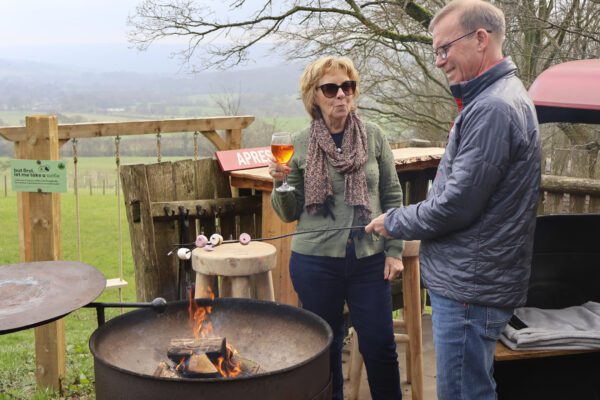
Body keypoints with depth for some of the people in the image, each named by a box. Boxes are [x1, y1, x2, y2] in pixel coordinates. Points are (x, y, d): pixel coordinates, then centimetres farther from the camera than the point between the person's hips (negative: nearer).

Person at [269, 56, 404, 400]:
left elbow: (393, 198, 4)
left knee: (381, 348, 8)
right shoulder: (300, 144, -2)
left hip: (369, 259, 0)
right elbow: (290, 213, 3)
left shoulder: (374, 136, -1)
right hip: (316, 262, 0)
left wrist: (394, 251, -1)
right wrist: (280, 182, -15)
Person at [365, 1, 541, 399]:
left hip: (470, 288, -11)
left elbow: (455, 206, -22)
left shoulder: (493, 108, -20)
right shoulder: (493, 98, 14)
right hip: (470, 280, 11)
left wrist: (393, 221, -7)